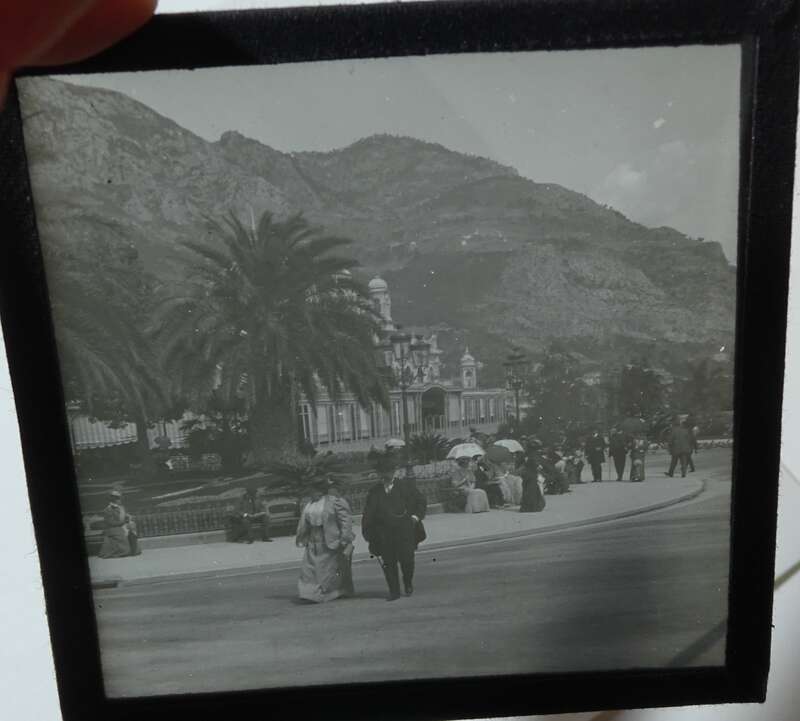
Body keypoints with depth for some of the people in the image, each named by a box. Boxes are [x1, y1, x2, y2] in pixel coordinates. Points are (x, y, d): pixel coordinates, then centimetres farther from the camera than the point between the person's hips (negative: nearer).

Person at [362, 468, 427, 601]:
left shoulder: (406, 485, 7)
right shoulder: (374, 492, 9)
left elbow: (421, 502, 15)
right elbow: (368, 515, 10)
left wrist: (416, 516, -1)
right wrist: (367, 534, 1)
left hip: (404, 530, -1)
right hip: (383, 534, 2)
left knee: (406, 558, -7)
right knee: (388, 562, 1)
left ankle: (408, 582, 22)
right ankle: (394, 591, 15)